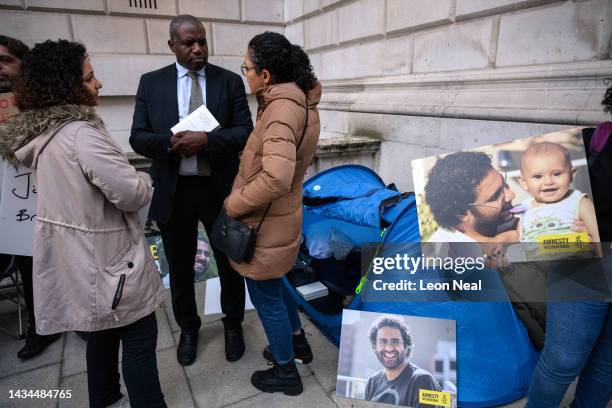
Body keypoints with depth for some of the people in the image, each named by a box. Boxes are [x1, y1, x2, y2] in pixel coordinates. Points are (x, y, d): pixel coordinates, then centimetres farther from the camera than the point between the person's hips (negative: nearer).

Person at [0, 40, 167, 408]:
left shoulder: (41, 133, 6)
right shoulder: (81, 134, -24)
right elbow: (132, 194, -25)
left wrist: (127, 180, 13)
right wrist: (143, 180, -4)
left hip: (77, 255, 9)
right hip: (105, 257, -9)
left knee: (105, 330, 25)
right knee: (139, 338, 6)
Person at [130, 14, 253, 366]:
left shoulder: (230, 81, 1)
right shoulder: (151, 83, 4)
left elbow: (246, 133, -6)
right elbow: (138, 138, 0)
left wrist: (206, 140, -22)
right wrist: (171, 142, -20)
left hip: (220, 189, -1)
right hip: (173, 191, 1)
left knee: (231, 264, 12)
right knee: (180, 268, 15)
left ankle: (233, 325, 36)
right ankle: (188, 328, 39)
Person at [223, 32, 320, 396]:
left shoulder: (282, 109, -26)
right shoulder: (300, 100, 3)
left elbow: (275, 178, -37)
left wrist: (232, 204, -23)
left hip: (266, 223, -9)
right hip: (279, 216, 9)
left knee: (266, 296, 11)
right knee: (273, 285, 28)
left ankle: (285, 372, 34)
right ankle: (297, 341, 49)